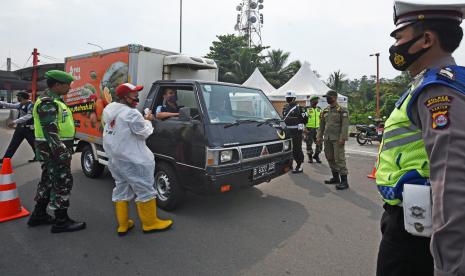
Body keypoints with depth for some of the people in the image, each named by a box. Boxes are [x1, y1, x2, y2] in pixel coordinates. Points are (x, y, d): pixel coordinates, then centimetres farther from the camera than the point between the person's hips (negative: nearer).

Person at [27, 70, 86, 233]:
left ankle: (38, 215, 31)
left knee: (48, 181, 18)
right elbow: (50, 131, -24)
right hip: (54, 150, -11)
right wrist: (62, 153, -26)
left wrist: (65, 149, 25)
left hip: (54, 149, 11)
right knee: (62, 182, -4)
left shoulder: (54, 101, 15)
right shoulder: (47, 103, -18)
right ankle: (61, 221, 5)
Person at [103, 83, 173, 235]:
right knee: (145, 190, 2)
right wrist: (147, 121, 5)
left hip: (114, 158, 10)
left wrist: (143, 120, 7)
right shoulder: (131, 113, -19)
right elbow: (144, 133, -12)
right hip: (131, 159, -9)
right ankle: (150, 223, 13)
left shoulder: (109, 109, 11)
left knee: (121, 190, 16)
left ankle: (122, 224, 23)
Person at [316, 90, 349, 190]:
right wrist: (319, 136, 10)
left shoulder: (342, 110, -4)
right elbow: (321, 125, 16)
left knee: (339, 159, -9)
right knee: (330, 158, 12)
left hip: (337, 139, -7)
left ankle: (344, 181, -4)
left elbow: (345, 125, -11)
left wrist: (342, 138, -18)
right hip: (327, 139, 7)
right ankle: (335, 178, 25)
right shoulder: (325, 111, 14)